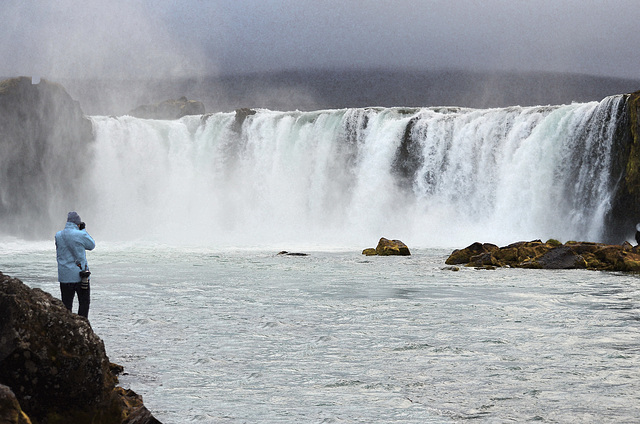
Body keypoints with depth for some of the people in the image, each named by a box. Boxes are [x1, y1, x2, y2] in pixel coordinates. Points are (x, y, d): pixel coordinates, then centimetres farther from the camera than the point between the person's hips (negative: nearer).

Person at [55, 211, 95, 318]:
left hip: (65, 276, 4)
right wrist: (83, 230, 10)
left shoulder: (58, 236, 1)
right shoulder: (80, 235, -13)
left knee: (66, 304, 8)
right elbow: (92, 245, 6)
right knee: (84, 302, 8)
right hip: (80, 275, -4)